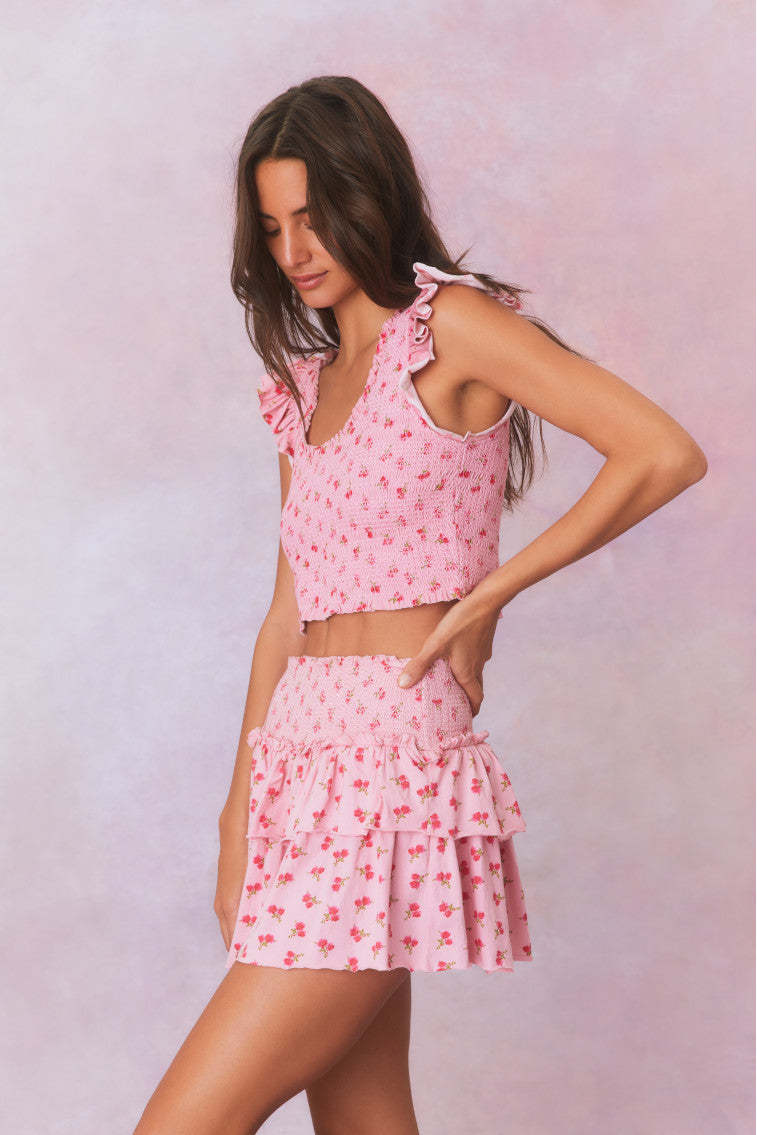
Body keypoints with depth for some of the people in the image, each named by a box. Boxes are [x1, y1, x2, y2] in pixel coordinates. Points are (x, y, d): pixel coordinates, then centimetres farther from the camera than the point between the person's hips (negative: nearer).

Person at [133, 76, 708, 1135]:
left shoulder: (450, 324, -3)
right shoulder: (308, 381, 19)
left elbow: (667, 453, -13)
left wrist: (484, 598, -9)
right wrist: (240, 811, 15)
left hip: (394, 742, -8)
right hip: (306, 749, 8)